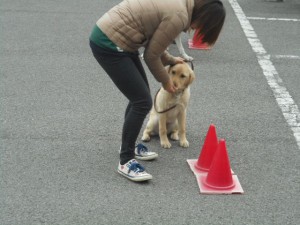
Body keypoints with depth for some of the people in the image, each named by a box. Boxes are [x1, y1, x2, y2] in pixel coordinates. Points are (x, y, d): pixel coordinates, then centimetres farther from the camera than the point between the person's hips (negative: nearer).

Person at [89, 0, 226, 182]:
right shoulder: (179, 16, -18)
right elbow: (151, 55, -9)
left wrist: (171, 60, 31)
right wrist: (165, 81, 7)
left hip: (109, 35, 10)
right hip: (109, 45, -10)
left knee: (140, 95, 18)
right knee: (143, 102, -7)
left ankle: (129, 145, 34)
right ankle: (125, 161, 3)